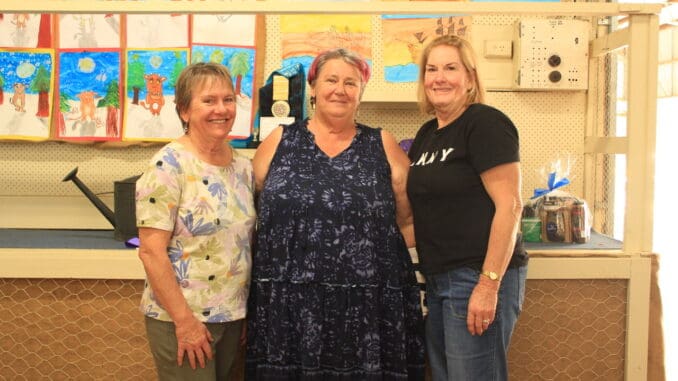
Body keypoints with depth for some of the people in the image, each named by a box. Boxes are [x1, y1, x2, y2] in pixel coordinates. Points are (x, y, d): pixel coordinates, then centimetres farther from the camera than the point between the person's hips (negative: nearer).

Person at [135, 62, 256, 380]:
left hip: (233, 315, 6)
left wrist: (249, 312, 11)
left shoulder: (243, 166, 5)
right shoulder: (169, 165, -15)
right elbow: (151, 251, -18)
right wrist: (185, 320, -18)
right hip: (181, 317, -6)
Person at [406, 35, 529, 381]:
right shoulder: (426, 135, 14)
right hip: (438, 280, 8)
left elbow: (509, 206, -17)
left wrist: (489, 285, -21)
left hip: (477, 278, -8)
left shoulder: (485, 124, -11)